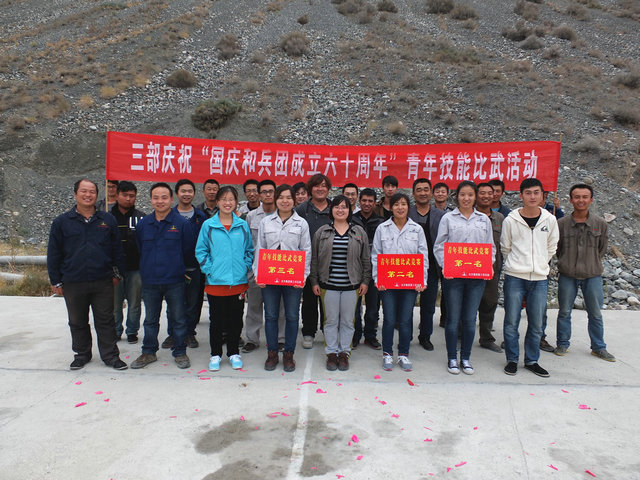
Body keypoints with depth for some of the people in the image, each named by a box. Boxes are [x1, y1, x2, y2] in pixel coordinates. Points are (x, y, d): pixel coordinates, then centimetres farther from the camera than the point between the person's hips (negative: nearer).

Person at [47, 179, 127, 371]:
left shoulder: (107, 220, 4)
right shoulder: (61, 222, 2)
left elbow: (117, 249, 8)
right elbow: (53, 254, 4)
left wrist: (117, 273, 7)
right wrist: (56, 281, 3)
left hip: (103, 282, 0)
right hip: (73, 284, 1)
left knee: (105, 320, 6)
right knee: (77, 322, 14)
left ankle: (110, 355, 17)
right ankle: (82, 354, 31)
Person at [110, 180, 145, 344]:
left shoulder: (141, 217, 2)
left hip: (135, 268, 0)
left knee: (134, 303, 8)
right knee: (115, 303, 8)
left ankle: (132, 331, 22)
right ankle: (116, 331, 24)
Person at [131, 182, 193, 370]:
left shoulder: (182, 223, -6)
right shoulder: (142, 224, 5)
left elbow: (187, 250, 0)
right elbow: (139, 249, 16)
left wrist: (175, 266, 5)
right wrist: (149, 266, 13)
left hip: (174, 281, -3)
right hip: (149, 281, 3)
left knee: (178, 319, 7)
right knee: (150, 319, 16)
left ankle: (180, 352, 22)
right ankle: (149, 352, 30)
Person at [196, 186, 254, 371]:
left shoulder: (242, 225, 4)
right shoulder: (208, 225, -2)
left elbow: (250, 250, 13)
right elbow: (200, 251, 2)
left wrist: (246, 266, 0)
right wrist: (209, 270, -7)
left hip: (238, 281, 2)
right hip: (215, 281, -1)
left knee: (236, 319, 11)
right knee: (216, 320, 9)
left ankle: (233, 353, 28)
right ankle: (215, 354, 25)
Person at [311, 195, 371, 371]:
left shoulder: (359, 232, 6)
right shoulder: (322, 232, 5)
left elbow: (366, 259, 8)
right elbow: (314, 259, 6)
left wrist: (365, 281, 3)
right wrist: (314, 281, 2)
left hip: (351, 285, 0)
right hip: (328, 284, 0)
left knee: (347, 321, 7)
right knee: (331, 320, 7)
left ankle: (344, 352, 21)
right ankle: (331, 353, 20)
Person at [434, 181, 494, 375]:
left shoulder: (484, 220, 12)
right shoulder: (448, 218, 3)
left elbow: (490, 247, 14)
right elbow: (439, 246, 2)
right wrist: (445, 265, -13)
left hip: (477, 276, 2)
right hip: (453, 275, -2)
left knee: (470, 319, 7)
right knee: (453, 319, 4)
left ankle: (465, 358, 22)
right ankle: (452, 358, 18)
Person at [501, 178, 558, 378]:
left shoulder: (550, 220, 3)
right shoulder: (511, 220, -3)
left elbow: (552, 247, 15)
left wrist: (540, 265, 13)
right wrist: (516, 265, 10)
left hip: (540, 278, 2)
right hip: (515, 277, -2)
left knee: (536, 324, 8)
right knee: (511, 322, 2)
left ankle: (532, 360, 23)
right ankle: (512, 360, 17)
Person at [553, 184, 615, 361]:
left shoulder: (600, 224, -2)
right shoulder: (561, 224, -5)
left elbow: (602, 249, 9)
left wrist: (593, 265, 9)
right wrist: (566, 264, 4)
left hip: (593, 275, 1)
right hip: (567, 276, -1)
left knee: (595, 314, 11)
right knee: (564, 312, 9)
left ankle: (598, 347, 27)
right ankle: (563, 344, 25)